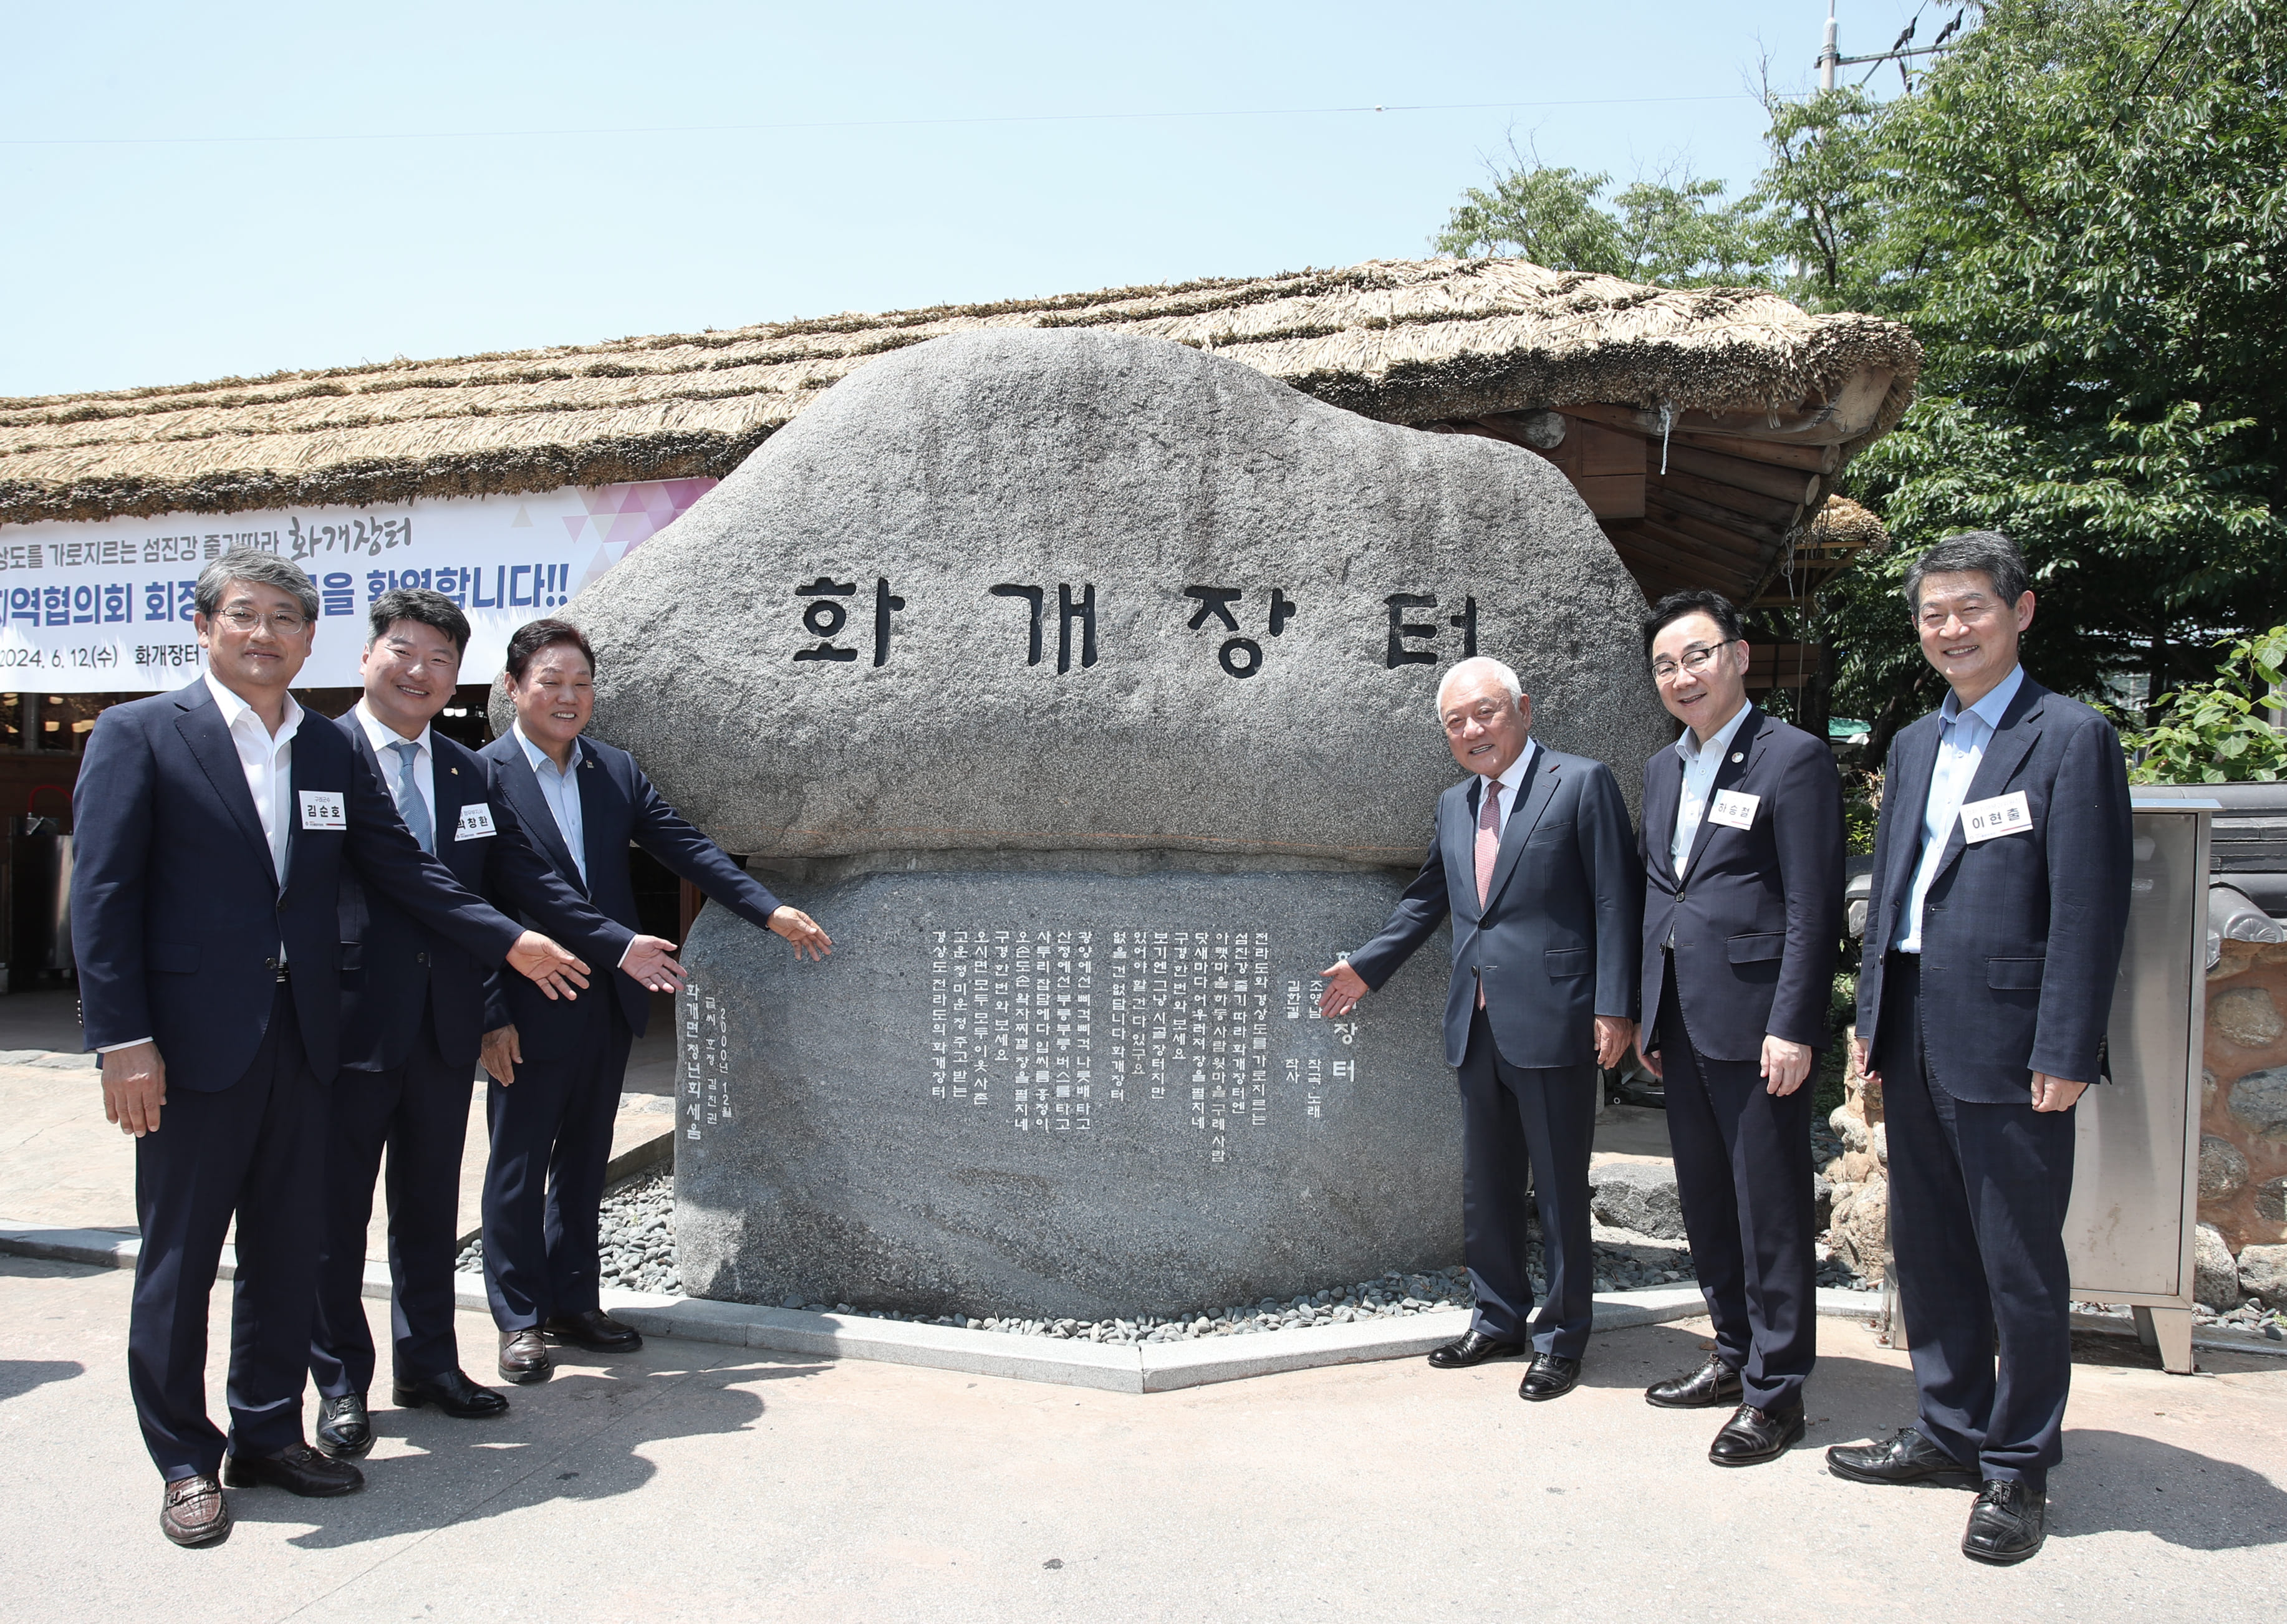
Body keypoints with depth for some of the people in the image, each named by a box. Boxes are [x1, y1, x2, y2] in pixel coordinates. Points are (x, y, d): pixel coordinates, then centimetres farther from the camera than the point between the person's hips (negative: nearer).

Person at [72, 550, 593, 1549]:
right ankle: (185, 1461, 22)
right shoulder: (139, 734, -3)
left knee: (287, 1251, 13)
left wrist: (511, 940, 4)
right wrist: (122, 1040, -14)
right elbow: (102, 892, -8)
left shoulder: (331, 751, 10)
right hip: (193, 1043, -5)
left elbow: (398, 866, 11)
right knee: (180, 1256, 6)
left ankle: (269, 1435, 28)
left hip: (299, 1042, 5)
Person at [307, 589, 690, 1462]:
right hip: (351, 1019, -5)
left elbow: (526, 876, 11)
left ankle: (428, 1362, 30)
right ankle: (340, 1382, 22)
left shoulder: (469, 772, 11)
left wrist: (618, 943, 5)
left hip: (446, 1022, 5)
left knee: (431, 1205, 16)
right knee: (336, 1209, 7)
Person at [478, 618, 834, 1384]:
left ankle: (574, 1302, 29)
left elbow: (684, 846, 4)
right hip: (530, 1011, -5)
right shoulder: (483, 774, -9)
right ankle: (520, 1320, 21)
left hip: (608, 1005, 5)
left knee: (584, 1160, 15)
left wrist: (770, 909, -7)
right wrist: (492, 1017, -14)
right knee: (519, 1165, 7)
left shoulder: (617, 770, 7)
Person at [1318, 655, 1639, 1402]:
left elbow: (1616, 899, -9)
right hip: (1478, 1025, 7)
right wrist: (1367, 967, 25)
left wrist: (1614, 1006, -14)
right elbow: (1427, 898, 26)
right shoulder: (1454, 805, 14)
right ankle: (1500, 1319, 32)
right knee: (1486, 1186, 16)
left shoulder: (1582, 782, -5)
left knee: (1560, 1188, 4)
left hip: (1551, 1021, -6)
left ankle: (1562, 1336, 20)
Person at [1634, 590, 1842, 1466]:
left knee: (1770, 1212, 1)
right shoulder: (1662, 769, 15)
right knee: (1706, 1202, 17)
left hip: (1754, 1023, -8)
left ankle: (1775, 1392, 13)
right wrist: (1648, 1015, 16)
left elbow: (1814, 908, -13)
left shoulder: (1793, 759, -8)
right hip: (1681, 1023, 8)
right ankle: (1735, 1354, 32)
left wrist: (1792, 1026, -17)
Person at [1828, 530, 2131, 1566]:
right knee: (1928, 1251, 15)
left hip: (2008, 1050, -7)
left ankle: (2018, 1467, 19)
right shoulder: (1915, 745, 14)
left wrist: (2065, 1054, -15)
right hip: (1914, 1041, 7)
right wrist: (1872, 1016, 13)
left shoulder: (2071, 738, -7)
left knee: (2022, 1266, 4)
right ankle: (1950, 1432, 30)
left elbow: (2090, 907, -12)